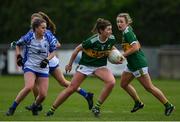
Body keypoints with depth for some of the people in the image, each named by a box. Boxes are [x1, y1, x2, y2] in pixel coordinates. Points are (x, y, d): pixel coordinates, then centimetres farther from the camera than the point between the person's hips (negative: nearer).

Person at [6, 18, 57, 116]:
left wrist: (47, 60, -8)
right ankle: (12, 108, -16)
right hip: (30, 67, -3)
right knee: (29, 87, -30)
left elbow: (53, 52, 9)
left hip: (43, 69, 3)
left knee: (43, 95, -6)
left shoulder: (49, 39, -4)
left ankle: (35, 106, 29)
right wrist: (18, 57, 2)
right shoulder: (28, 38, -9)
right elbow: (18, 45, 11)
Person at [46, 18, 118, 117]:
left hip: (100, 66, 4)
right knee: (71, 89, -3)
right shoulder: (92, 41, -27)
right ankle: (52, 109, 12)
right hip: (85, 65, -3)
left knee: (111, 82, -24)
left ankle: (96, 107, -10)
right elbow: (77, 49, -12)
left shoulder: (112, 39, -14)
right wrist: (70, 64, -3)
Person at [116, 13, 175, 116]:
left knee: (149, 87, -5)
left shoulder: (127, 33, -16)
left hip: (139, 64, -10)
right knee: (124, 83, 14)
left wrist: (123, 55, -18)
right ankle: (138, 103, 24)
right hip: (132, 64, 10)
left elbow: (135, 47, -25)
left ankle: (168, 106, 1)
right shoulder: (126, 32, 12)